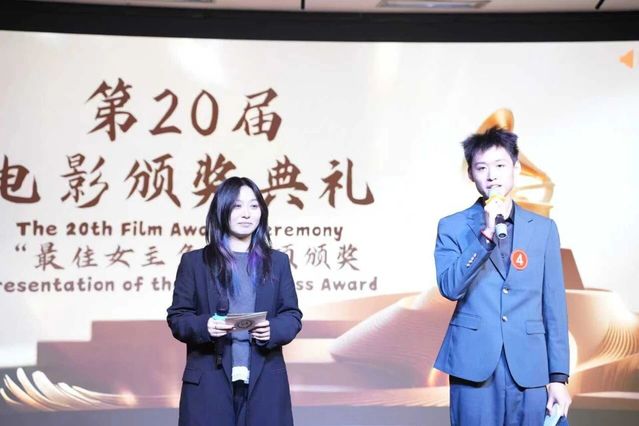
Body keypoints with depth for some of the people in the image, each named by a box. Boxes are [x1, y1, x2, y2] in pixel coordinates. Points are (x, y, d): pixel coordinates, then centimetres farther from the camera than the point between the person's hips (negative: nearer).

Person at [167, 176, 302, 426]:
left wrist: (272, 330, -12)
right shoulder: (194, 261, 7)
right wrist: (204, 326, -17)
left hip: (264, 381, 2)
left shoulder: (277, 261, 13)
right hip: (209, 381, -2)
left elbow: (292, 315, 10)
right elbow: (177, 316, 5)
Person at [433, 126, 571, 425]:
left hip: (529, 366, 2)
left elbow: (554, 306, 7)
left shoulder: (543, 228, 8)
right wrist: (485, 234, -16)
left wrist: (559, 376, 2)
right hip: (474, 364, -1)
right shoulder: (453, 227, 4)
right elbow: (450, 288, -9)